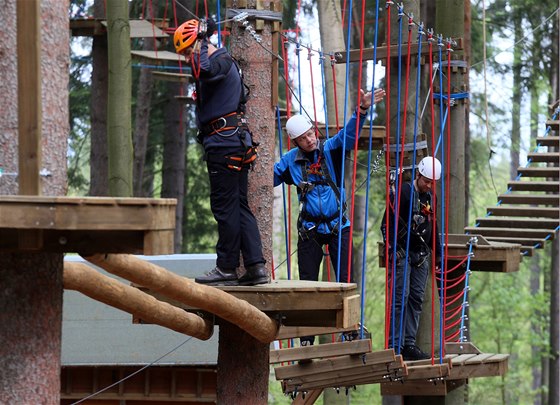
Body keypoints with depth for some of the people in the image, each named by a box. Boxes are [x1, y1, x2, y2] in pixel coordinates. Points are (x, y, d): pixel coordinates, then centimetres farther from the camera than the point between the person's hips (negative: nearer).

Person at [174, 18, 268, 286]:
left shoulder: (222, 60, -9)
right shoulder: (220, 64, 23)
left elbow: (205, 72, -31)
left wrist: (201, 46, -18)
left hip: (224, 142, -11)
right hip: (235, 142, 11)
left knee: (225, 206, -6)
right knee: (238, 206, 8)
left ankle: (227, 268, -4)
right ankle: (256, 266, 4)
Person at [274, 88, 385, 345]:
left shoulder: (330, 150, -4)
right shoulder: (291, 161, 2)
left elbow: (349, 134, -20)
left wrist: (362, 110, -35)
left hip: (337, 226, -2)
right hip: (309, 230, 2)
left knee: (346, 279, -5)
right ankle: (306, 340, 10)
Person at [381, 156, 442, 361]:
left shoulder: (429, 198, 15)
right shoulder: (402, 192, -9)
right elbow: (387, 224, -11)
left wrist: (438, 253, 26)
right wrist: (393, 250, -17)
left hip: (421, 255, 7)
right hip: (402, 252, -7)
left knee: (416, 299, 5)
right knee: (400, 297, -11)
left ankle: (409, 344, 8)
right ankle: (395, 345, -12)